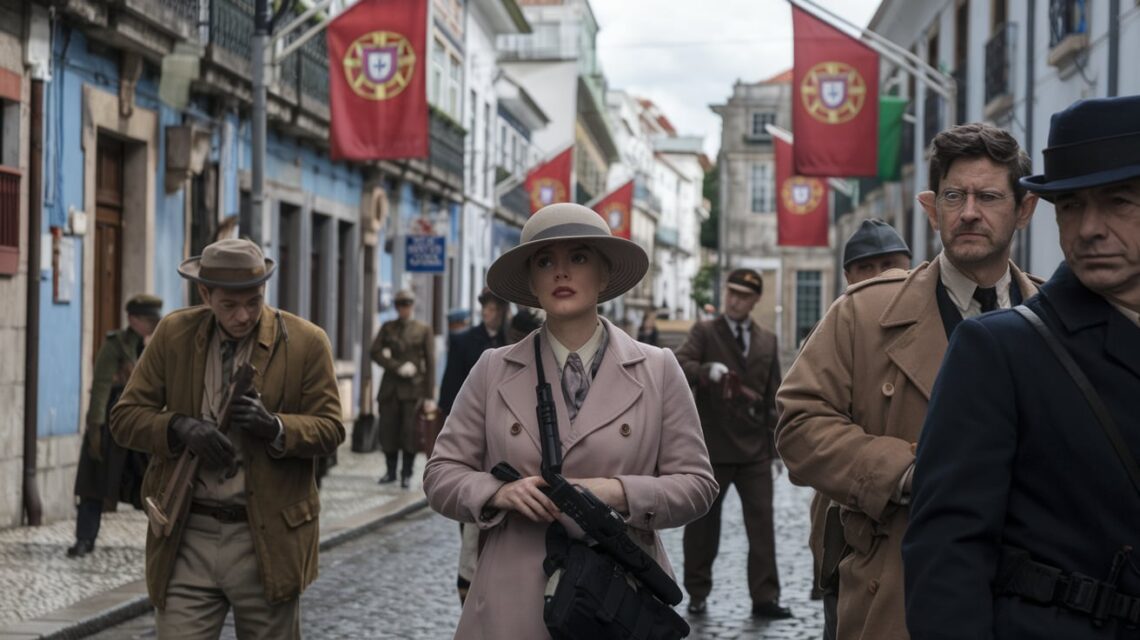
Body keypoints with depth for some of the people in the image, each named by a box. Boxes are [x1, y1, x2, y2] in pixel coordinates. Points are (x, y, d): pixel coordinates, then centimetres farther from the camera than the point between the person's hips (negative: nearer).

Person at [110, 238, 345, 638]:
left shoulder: (306, 342, -3)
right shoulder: (173, 334, 3)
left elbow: (329, 429, -1)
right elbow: (125, 417, 5)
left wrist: (275, 427, -21)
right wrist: (181, 428, -15)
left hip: (267, 540, -1)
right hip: (188, 536, 1)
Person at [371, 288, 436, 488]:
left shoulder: (424, 330, 5)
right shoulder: (387, 328, 12)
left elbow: (430, 363, 1)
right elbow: (375, 352, 2)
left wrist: (429, 397, -4)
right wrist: (398, 367, -13)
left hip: (413, 388, -2)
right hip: (390, 387, 3)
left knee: (410, 432, -6)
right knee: (388, 430, 2)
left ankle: (407, 474, 4)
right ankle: (391, 471, 15)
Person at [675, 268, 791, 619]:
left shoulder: (767, 340, 11)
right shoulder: (704, 331, 0)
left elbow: (773, 394, 13)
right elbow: (678, 366, -16)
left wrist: (776, 441, 9)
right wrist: (708, 370, -35)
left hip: (755, 448, 3)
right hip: (712, 446, -2)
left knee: (762, 522, -2)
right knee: (703, 523, 7)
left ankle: (764, 598, 1)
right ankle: (698, 593, 20)